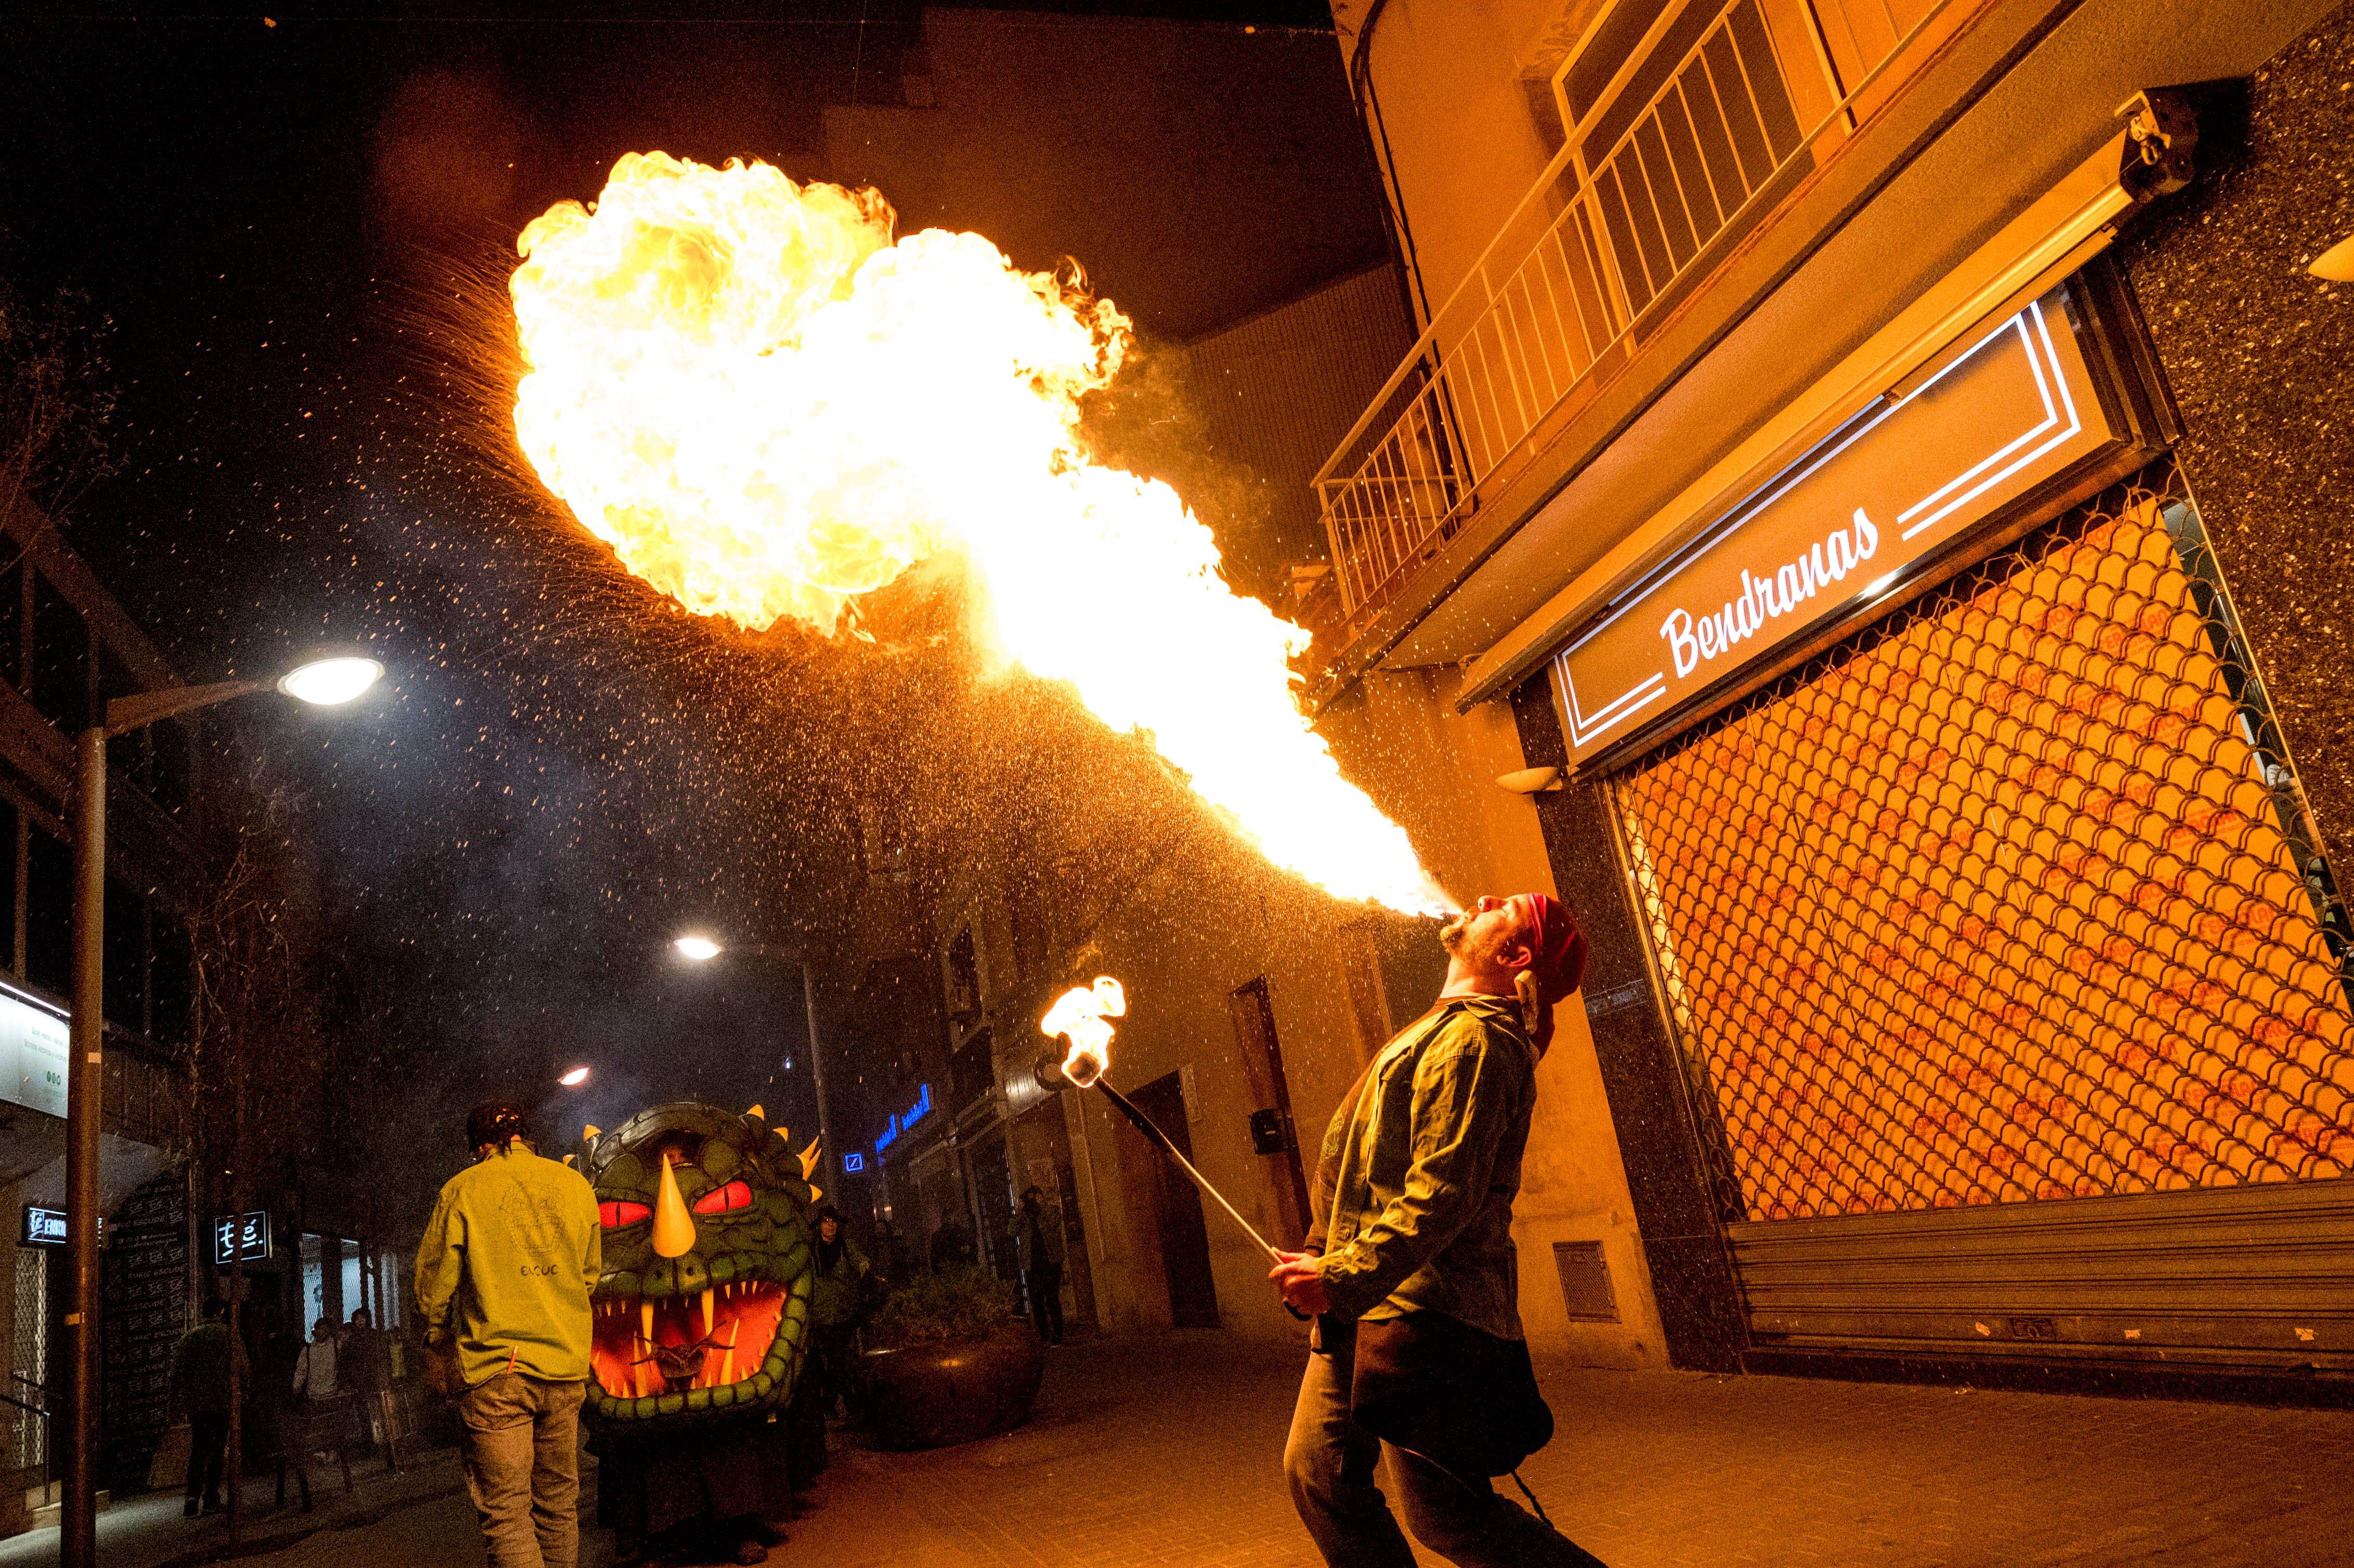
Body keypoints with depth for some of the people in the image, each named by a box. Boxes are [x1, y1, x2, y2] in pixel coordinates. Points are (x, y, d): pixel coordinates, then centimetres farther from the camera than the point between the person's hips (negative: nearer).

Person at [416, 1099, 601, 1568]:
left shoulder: (463, 1189, -3)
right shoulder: (577, 1186, 7)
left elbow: (433, 1282, 2)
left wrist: (438, 1344, 19)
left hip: (494, 1370, -3)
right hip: (566, 1369, 4)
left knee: (506, 1512, 0)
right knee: (558, 1504, 14)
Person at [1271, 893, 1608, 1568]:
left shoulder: (1471, 1039, -15)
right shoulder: (1444, 1031, 19)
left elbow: (1444, 1195, -24)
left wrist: (1342, 1279, -26)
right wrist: (1327, 1264, 21)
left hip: (1421, 1310, -10)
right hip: (1364, 1310, 10)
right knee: (1318, 1472, 10)